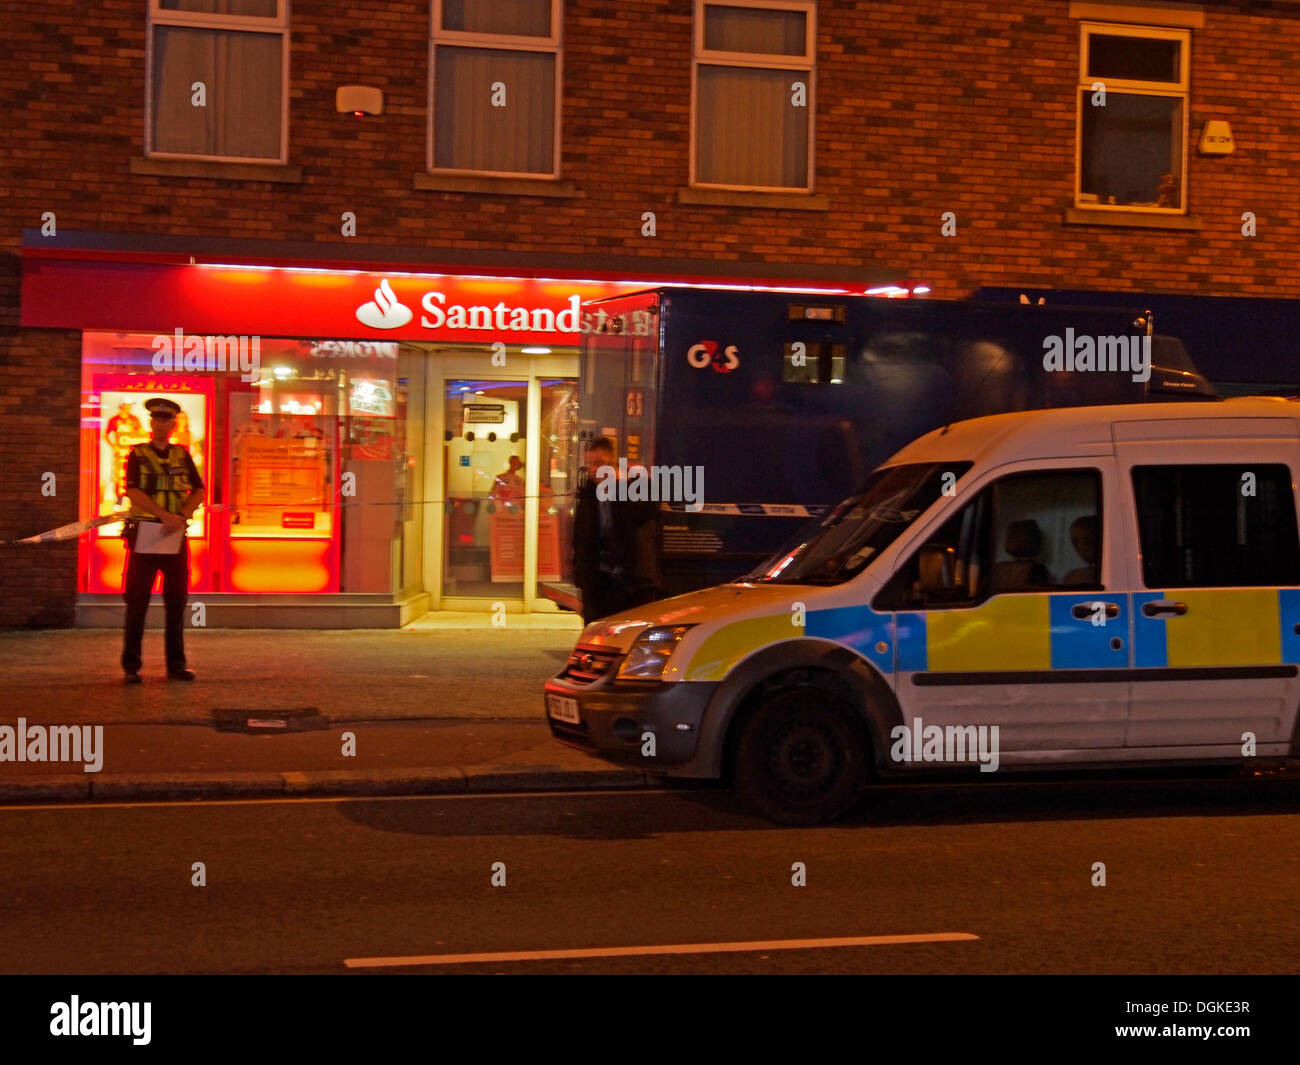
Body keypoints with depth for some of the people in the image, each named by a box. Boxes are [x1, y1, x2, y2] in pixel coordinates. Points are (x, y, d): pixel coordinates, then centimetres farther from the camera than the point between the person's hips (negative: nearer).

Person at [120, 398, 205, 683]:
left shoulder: (182, 455, 12)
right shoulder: (137, 454, 2)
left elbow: (198, 491, 7)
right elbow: (133, 492, -9)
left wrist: (182, 516, -11)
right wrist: (165, 516, -19)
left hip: (176, 535, 3)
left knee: (177, 600, 6)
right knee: (137, 601, -1)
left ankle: (176, 664, 13)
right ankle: (131, 665, 5)